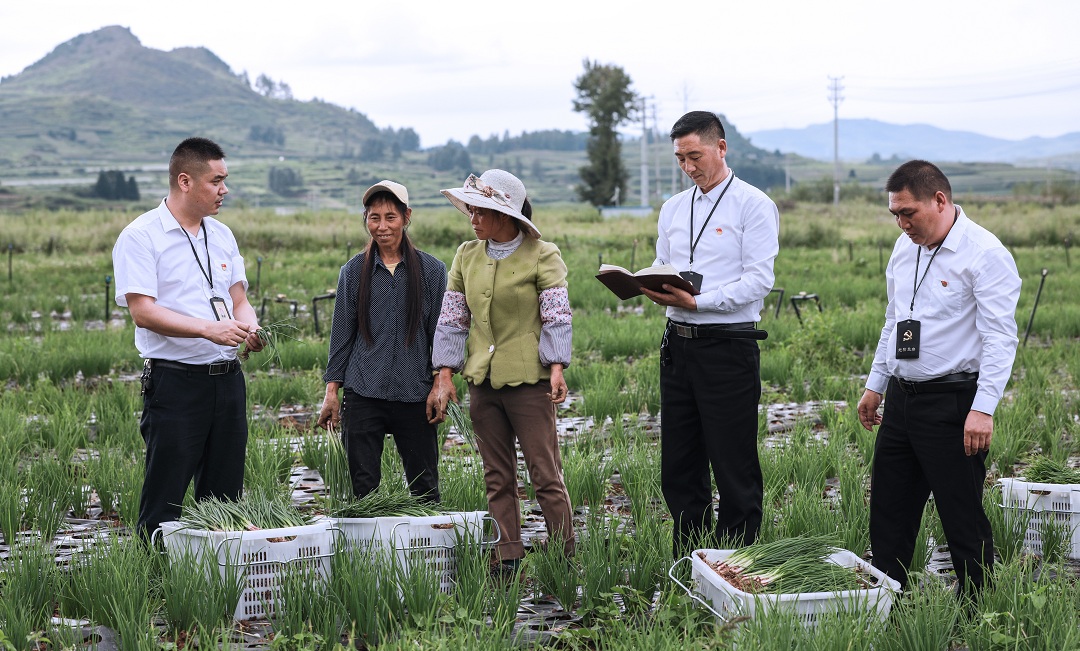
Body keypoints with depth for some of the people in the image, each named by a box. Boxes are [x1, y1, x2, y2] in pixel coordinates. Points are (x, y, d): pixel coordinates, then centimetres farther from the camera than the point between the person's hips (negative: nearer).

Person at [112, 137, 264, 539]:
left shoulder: (221, 235, 15)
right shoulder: (140, 237, -7)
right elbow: (143, 311, -15)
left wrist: (249, 329, -5)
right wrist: (208, 328, -24)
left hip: (227, 378, 7)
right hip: (175, 381, -6)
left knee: (224, 497, 10)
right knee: (164, 502, -4)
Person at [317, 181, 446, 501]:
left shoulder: (431, 270, 4)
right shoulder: (354, 271, 7)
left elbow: (440, 332, 6)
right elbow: (341, 334, 9)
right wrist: (332, 391, 5)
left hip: (415, 394, 0)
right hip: (363, 394, 1)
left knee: (424, 485, 3)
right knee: (362, 487, 1)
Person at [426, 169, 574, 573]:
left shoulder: (542, 256, -5)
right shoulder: (466, 256, 9)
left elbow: (556, 316, -8)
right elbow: (452, 319, 9)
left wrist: (556, 368, -19)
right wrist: (444, 377, 3)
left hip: (528, 378, -5)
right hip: (482, 381, 5)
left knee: (546, 475, -4)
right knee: (497, 478, 8)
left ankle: (563, 559, 2)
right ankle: (507, 561, 13)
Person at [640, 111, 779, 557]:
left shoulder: (753, 205, -5)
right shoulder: (673, 208, 16)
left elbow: (759, 280, -12)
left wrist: (697, 301, -22)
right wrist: (654, 290, -4)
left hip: (728, 348, -7)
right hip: (678, 345, 7)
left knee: (735, 470, -1)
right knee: (679, 467, 10)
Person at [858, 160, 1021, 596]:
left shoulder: (984, 254, -13)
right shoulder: (905, 248, 12)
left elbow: (999, 337, -18)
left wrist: (983, 409, -25)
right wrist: (875, 385, 22)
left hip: (953, 403, -8)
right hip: (901, 398, 8)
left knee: (963, 518, -2)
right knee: (888, 512, 12)